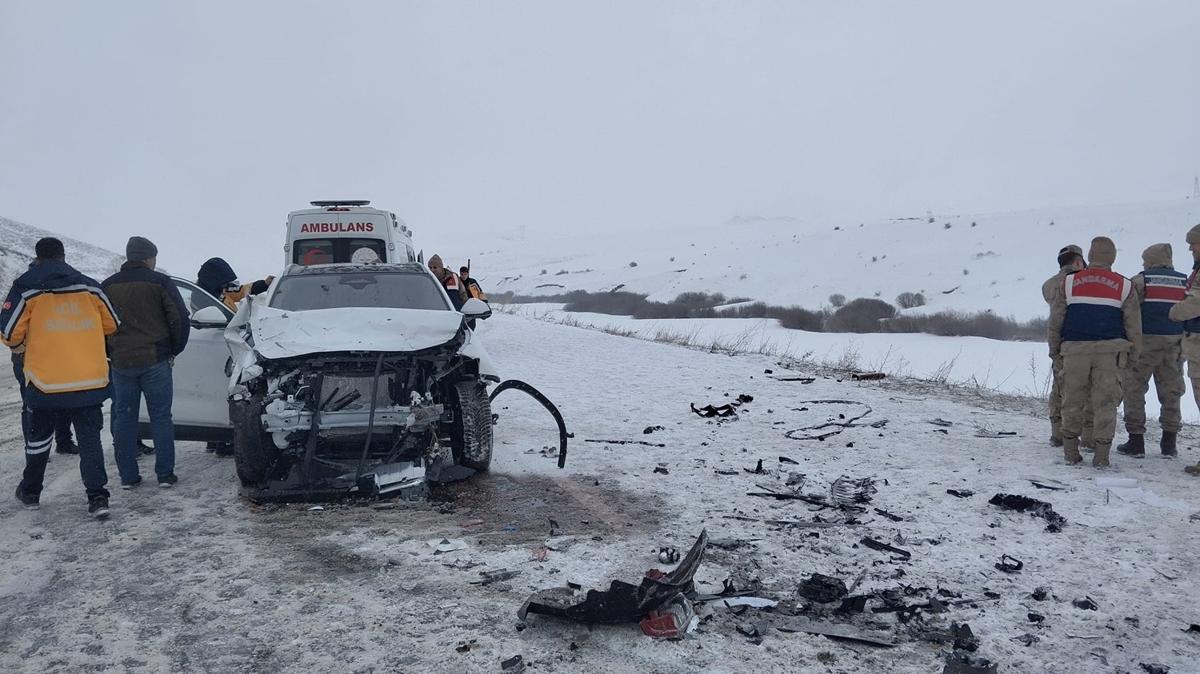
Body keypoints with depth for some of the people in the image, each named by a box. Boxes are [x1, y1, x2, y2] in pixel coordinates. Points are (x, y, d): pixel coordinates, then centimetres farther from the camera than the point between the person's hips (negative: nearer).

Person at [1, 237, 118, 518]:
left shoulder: (26, 287, -2)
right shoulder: (89, 287, 6)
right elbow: (111, 325, 14)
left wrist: (24, 342, 19)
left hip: (45, 380, -1)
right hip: (90, 379, 1)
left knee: (38, 436, 18)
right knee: (89, 437, 7)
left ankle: (30, 492, 33)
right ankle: (97, 497, -4)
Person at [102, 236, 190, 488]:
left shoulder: (107, 286, 10)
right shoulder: (159, 282, -3)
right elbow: (180, 318, -8)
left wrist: (111, 353, 18)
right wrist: (174, 350, 5)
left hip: (121, 362, 3)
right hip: (155, 361, -3)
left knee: (124, 418, 9)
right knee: (160, 417, 3)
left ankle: (128, 476, 9)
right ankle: (165, 474, 3)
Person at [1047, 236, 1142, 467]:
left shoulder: (1069, 282, 3)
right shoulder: (1124, 286, 5)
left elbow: (1055, 319, 4)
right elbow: (1134, 325, 7)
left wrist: (1054, 348, 13)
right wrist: (1133, 353, 16)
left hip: (1075, 349, 0)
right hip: (1110, 350, 0)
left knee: (1072, 400, 9)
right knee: (1105, 401, 3)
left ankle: (1071, 450, 12)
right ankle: (1101, 454, 3)